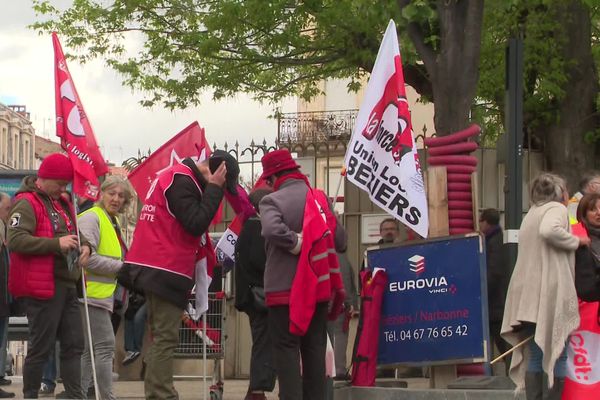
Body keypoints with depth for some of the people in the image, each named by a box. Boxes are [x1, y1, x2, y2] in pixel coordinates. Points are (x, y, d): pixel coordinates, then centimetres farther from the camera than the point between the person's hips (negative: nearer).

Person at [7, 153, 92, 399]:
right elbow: (15, 240, -22)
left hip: (67, 285, 9)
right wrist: (56, 243, -26)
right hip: (43, 287, -9)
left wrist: (84, 245, 7)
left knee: (73, 344, 8)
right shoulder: (27, 203, -10)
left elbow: (74, 232, 31)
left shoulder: (63, 203, 19)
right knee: (41, 348, -4)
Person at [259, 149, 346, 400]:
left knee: (286, 349, -1)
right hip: (318, 287, 5)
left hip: (284, 289, -5)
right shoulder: (320, 199, 6)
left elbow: (272, 230, -30)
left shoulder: (272, 201, -9)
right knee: (315, 349, 11)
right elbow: (340, 241, 5)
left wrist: (297, 243, -16)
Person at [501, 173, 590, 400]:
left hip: (529, 296, 8)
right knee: (559, 353, -3)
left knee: (535, 355, 7)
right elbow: (549, 230, -23)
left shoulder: (532, 214, 25)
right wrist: (576, 241, -11)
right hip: (550, 294, -8)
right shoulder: (556, 209, -2)